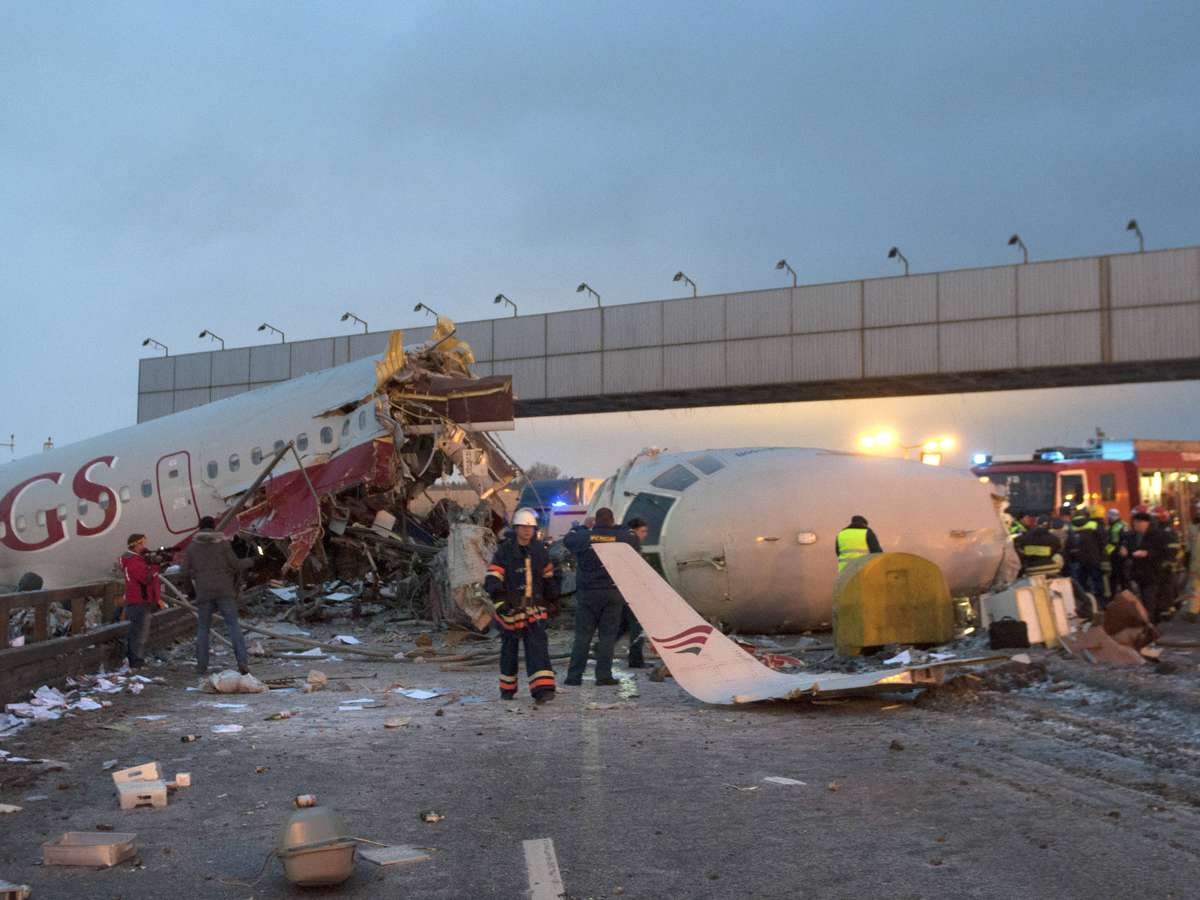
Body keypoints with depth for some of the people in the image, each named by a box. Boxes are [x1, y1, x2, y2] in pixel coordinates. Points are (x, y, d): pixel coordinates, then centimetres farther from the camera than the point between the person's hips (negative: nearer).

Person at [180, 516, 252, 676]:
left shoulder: (191, 547, 7)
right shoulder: (223, 543, 1)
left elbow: (184, 574, 6)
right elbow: (236, 565, -2)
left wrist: (191, 585, 29)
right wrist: (248, 562, 19)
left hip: (204, 593, 1)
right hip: (224, 591, -1)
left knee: (203, 628, 14)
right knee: (233, 625, 0)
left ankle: (201, 665, 9)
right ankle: (242, 661, -15)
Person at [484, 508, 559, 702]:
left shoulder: (540, 551, 5)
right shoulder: (505, 551, -9)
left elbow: (548, 577, 20)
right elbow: (491, 579, -16)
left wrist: (551, 599, 23)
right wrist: (499, 601, -30)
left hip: (535, 608, 2)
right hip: (510, 608, -2)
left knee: (538, 646, -11)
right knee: (510, 648, 10)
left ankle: (542, 688, -19)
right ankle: (507, 688, 28)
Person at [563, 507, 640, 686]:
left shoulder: (584, 537, -4)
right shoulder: (621, 537, -4)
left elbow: (567, 539, 16)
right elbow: (635, 543, 17)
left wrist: (583, 526, 28)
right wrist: (620, 527, 24)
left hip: (588, 592, 0)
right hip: (613, 593, 0)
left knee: (582, 634, 6)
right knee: (608, 634, 5)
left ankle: (574, 676, 5)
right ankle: (604, 675, 2)